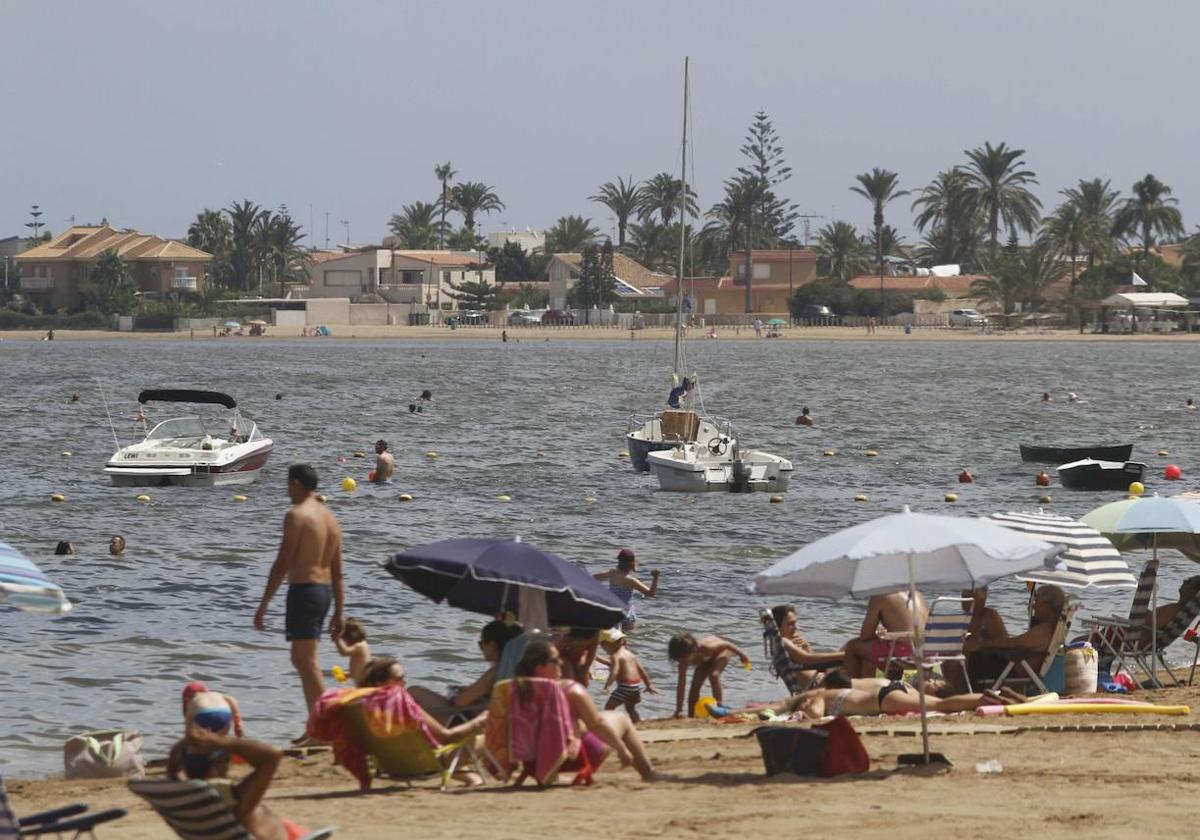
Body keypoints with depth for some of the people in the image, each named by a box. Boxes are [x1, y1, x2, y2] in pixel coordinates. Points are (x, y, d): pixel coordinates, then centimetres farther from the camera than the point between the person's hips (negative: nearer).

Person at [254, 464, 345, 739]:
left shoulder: (297, 515, -11)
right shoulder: (330, 518, 15)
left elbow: (282, 563, -15)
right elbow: (337, 572, 16)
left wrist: (263, 604, -13)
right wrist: (339, 613, 20)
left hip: (303, 589, -9)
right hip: (325, 590, 9)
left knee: (306, 661, -6)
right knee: (301, 659, 18)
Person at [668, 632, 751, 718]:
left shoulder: (706, 647, -44)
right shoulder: (683, 662, -29)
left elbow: (726, 644, -28)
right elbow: (681, 685, -27)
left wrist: (742, 655, -12)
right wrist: (679, 710, -30)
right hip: (707, 659, 5)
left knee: (713, 675, -30)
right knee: (695, 685, -3)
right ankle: (691, 716, 8)